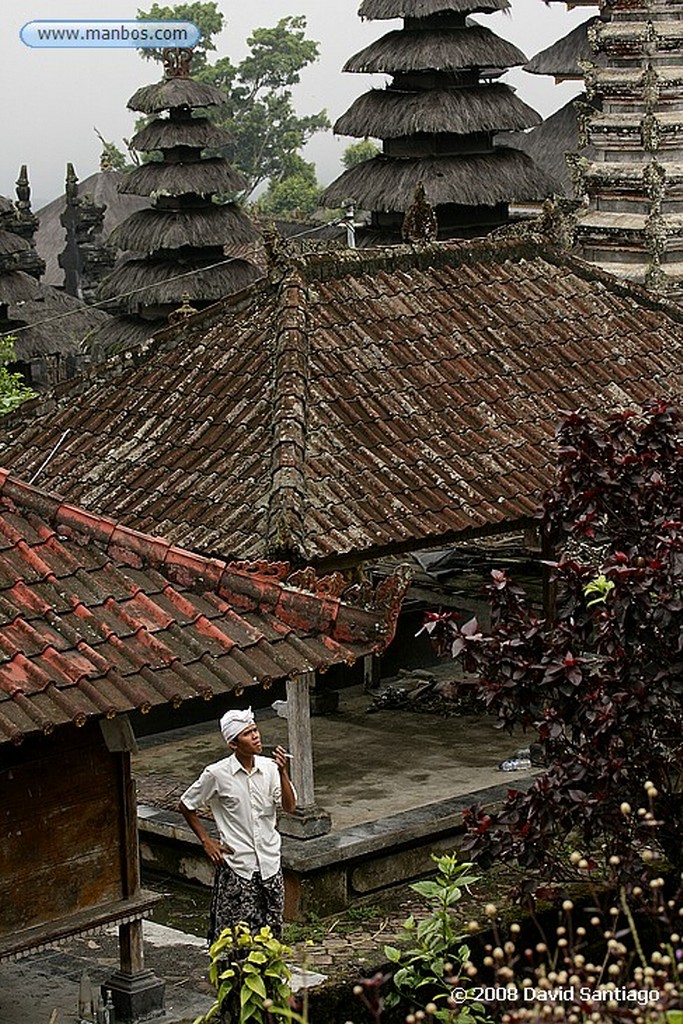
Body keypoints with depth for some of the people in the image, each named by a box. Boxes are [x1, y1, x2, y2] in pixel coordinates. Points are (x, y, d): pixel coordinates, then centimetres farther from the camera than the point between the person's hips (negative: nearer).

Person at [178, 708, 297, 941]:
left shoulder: (269, 768, 1)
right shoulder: (217, 774, -9)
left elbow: (289, 806, -5)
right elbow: (186, 806, 3)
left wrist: (282, 772, -17)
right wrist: (206, 841, 1)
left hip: (269, 863, 4)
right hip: (236, 867, -4)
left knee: (271, 930, 10)